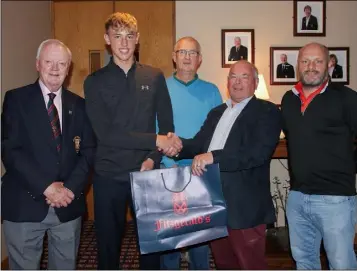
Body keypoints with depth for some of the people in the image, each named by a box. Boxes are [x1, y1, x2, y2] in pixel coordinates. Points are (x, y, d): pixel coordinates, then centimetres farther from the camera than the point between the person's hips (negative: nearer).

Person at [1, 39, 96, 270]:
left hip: (68, 205, 3)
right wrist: (47, 187, -17)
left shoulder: (78, 105, 7)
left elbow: (89, 151, 3)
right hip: (25, 204, -2)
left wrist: (70, 188, -11)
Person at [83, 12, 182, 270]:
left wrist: (153, 159, -10)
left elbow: (167, 125, 5)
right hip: (109, 175, 0)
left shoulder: (155, 77, 3)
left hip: (147, 173, 1)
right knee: (108, 245, 14)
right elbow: (105, 133, -12)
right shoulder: (95, 81, -1)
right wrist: (155, 141, -17)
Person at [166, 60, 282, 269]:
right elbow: (199, 143, 8)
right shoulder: (216, 113, 16)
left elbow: (258, 152, -21)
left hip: (245, 207, -6)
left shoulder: (268, 112, -6)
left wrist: (213, 157, -27)